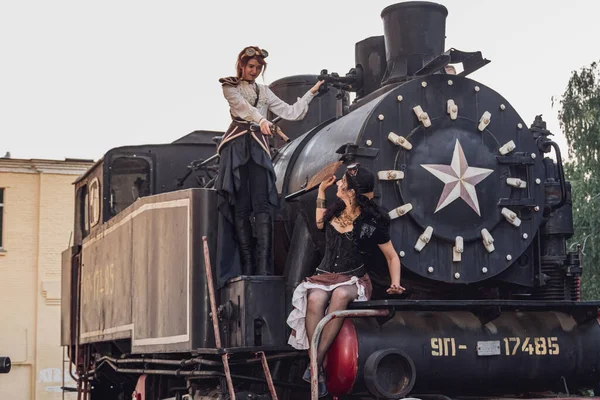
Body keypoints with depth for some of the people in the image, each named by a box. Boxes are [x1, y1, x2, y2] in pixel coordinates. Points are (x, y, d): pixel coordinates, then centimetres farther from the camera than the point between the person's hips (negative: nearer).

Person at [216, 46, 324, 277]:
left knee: (262, 205, -12)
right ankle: (247, 265, -4)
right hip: (236, 147, -2)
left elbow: (290, 113, 16)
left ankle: (264, 265, -19)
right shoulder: (230, 87, 11)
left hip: (258, 147, 2)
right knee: (240, 207, -5)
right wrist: (261, 120, -26)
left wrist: (312, 92, 12)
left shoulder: (264, 92, 22)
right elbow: (242, 106, -9)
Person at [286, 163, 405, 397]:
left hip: (354, 281, -3)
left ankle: (316, 362, -41)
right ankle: (318, 369, -39)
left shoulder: (372, 223, -7)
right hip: (325, 277, 4)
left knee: (340, 294, -42)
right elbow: (320, 224, 30)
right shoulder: (336, 211, 7)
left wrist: (395, 283, -16)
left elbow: (392, 257, 2)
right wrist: (321, 190, 21)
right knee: (315, 299, -36)